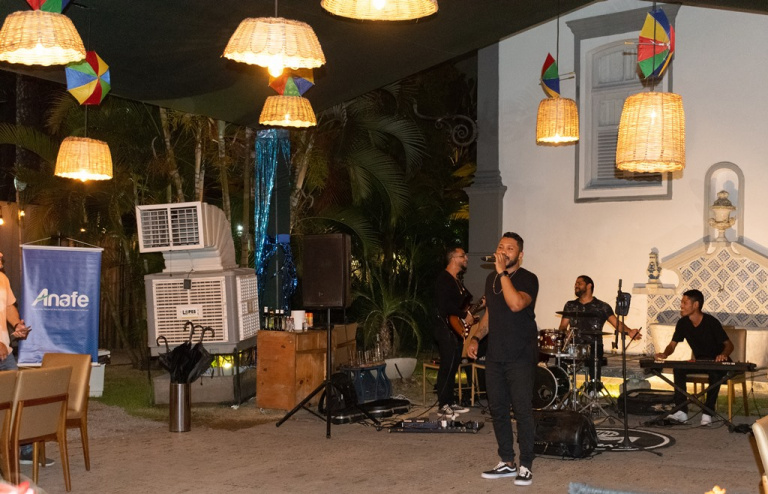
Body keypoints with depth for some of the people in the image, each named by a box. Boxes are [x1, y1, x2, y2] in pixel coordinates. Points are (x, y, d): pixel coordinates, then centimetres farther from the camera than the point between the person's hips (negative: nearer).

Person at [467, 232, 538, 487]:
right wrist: (476, 337, 10)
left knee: (522, 410, -4)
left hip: (520, 358, -7)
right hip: (494, 356, 7)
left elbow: (516, 304, -28)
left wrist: (503, 273, -23)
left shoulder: (528, 279, -9)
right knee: (497, 408, 10)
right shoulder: (491, 279, 13)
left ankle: (526, 466, 5)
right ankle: (507, 462, 21)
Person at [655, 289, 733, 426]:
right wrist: (665, 354, -24)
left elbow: (729, 344, -17)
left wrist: (723, 354, -40)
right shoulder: (683, 323, -5)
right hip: (699, 361, 5)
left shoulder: (711, 322, -20)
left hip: (718, 361, -5)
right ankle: (682, 411, -23)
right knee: (678, 368, -23)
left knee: (715, 373, -38)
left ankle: (708, 412, -28)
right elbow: (672, 344, -1)